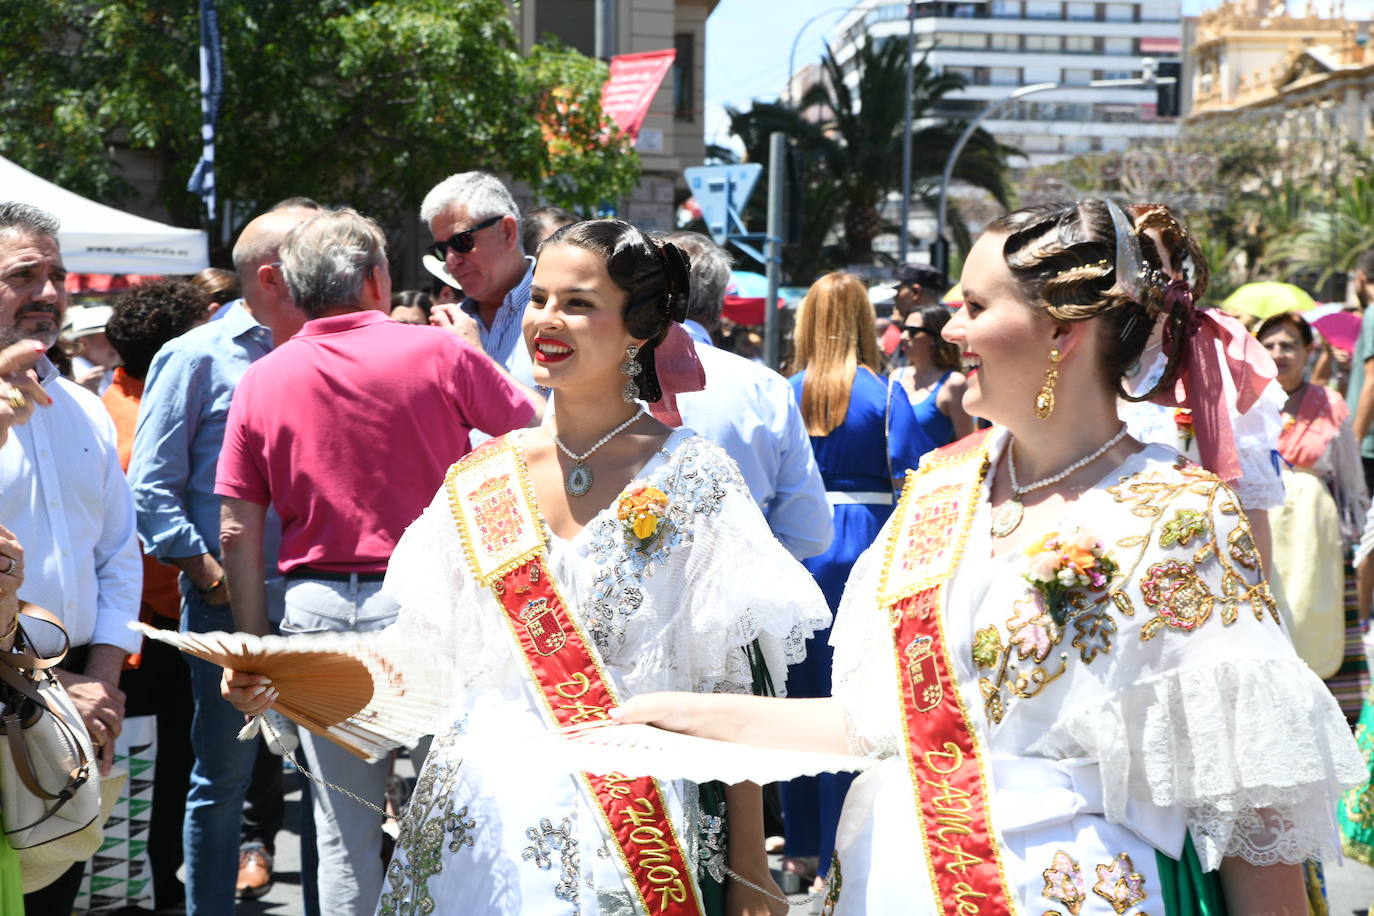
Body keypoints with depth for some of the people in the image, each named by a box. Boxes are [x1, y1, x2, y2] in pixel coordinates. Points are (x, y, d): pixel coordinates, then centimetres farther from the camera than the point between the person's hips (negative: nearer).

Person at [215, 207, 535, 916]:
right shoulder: (438, 352, -5)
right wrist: (471, 354, 22)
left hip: (317, 610, 3)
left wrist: (254, 646, 11)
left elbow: (238, 534, 3)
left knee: (344, 832, 10)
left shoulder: (260, 382, 3)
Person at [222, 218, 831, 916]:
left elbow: (732, 682, -6)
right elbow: (417, 651, 8)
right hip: (481, 816, 4)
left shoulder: (690, 478, -5)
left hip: (629, 817, -3)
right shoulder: (478, 480, 6)